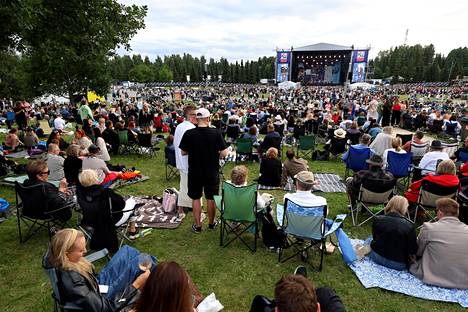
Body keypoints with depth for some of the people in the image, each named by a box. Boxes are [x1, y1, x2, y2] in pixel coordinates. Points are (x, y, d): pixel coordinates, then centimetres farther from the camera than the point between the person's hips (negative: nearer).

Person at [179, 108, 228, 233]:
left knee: (196, 198, 15)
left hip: (195, 172, 0)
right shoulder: (216, 133, -14)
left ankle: (197, 225, 24)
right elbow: (224, 153, -14)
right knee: (211, 198, 16)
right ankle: (211, 223, 31)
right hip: (212, 172, 0)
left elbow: (184, 152, -2)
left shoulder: (189, 133, -12)